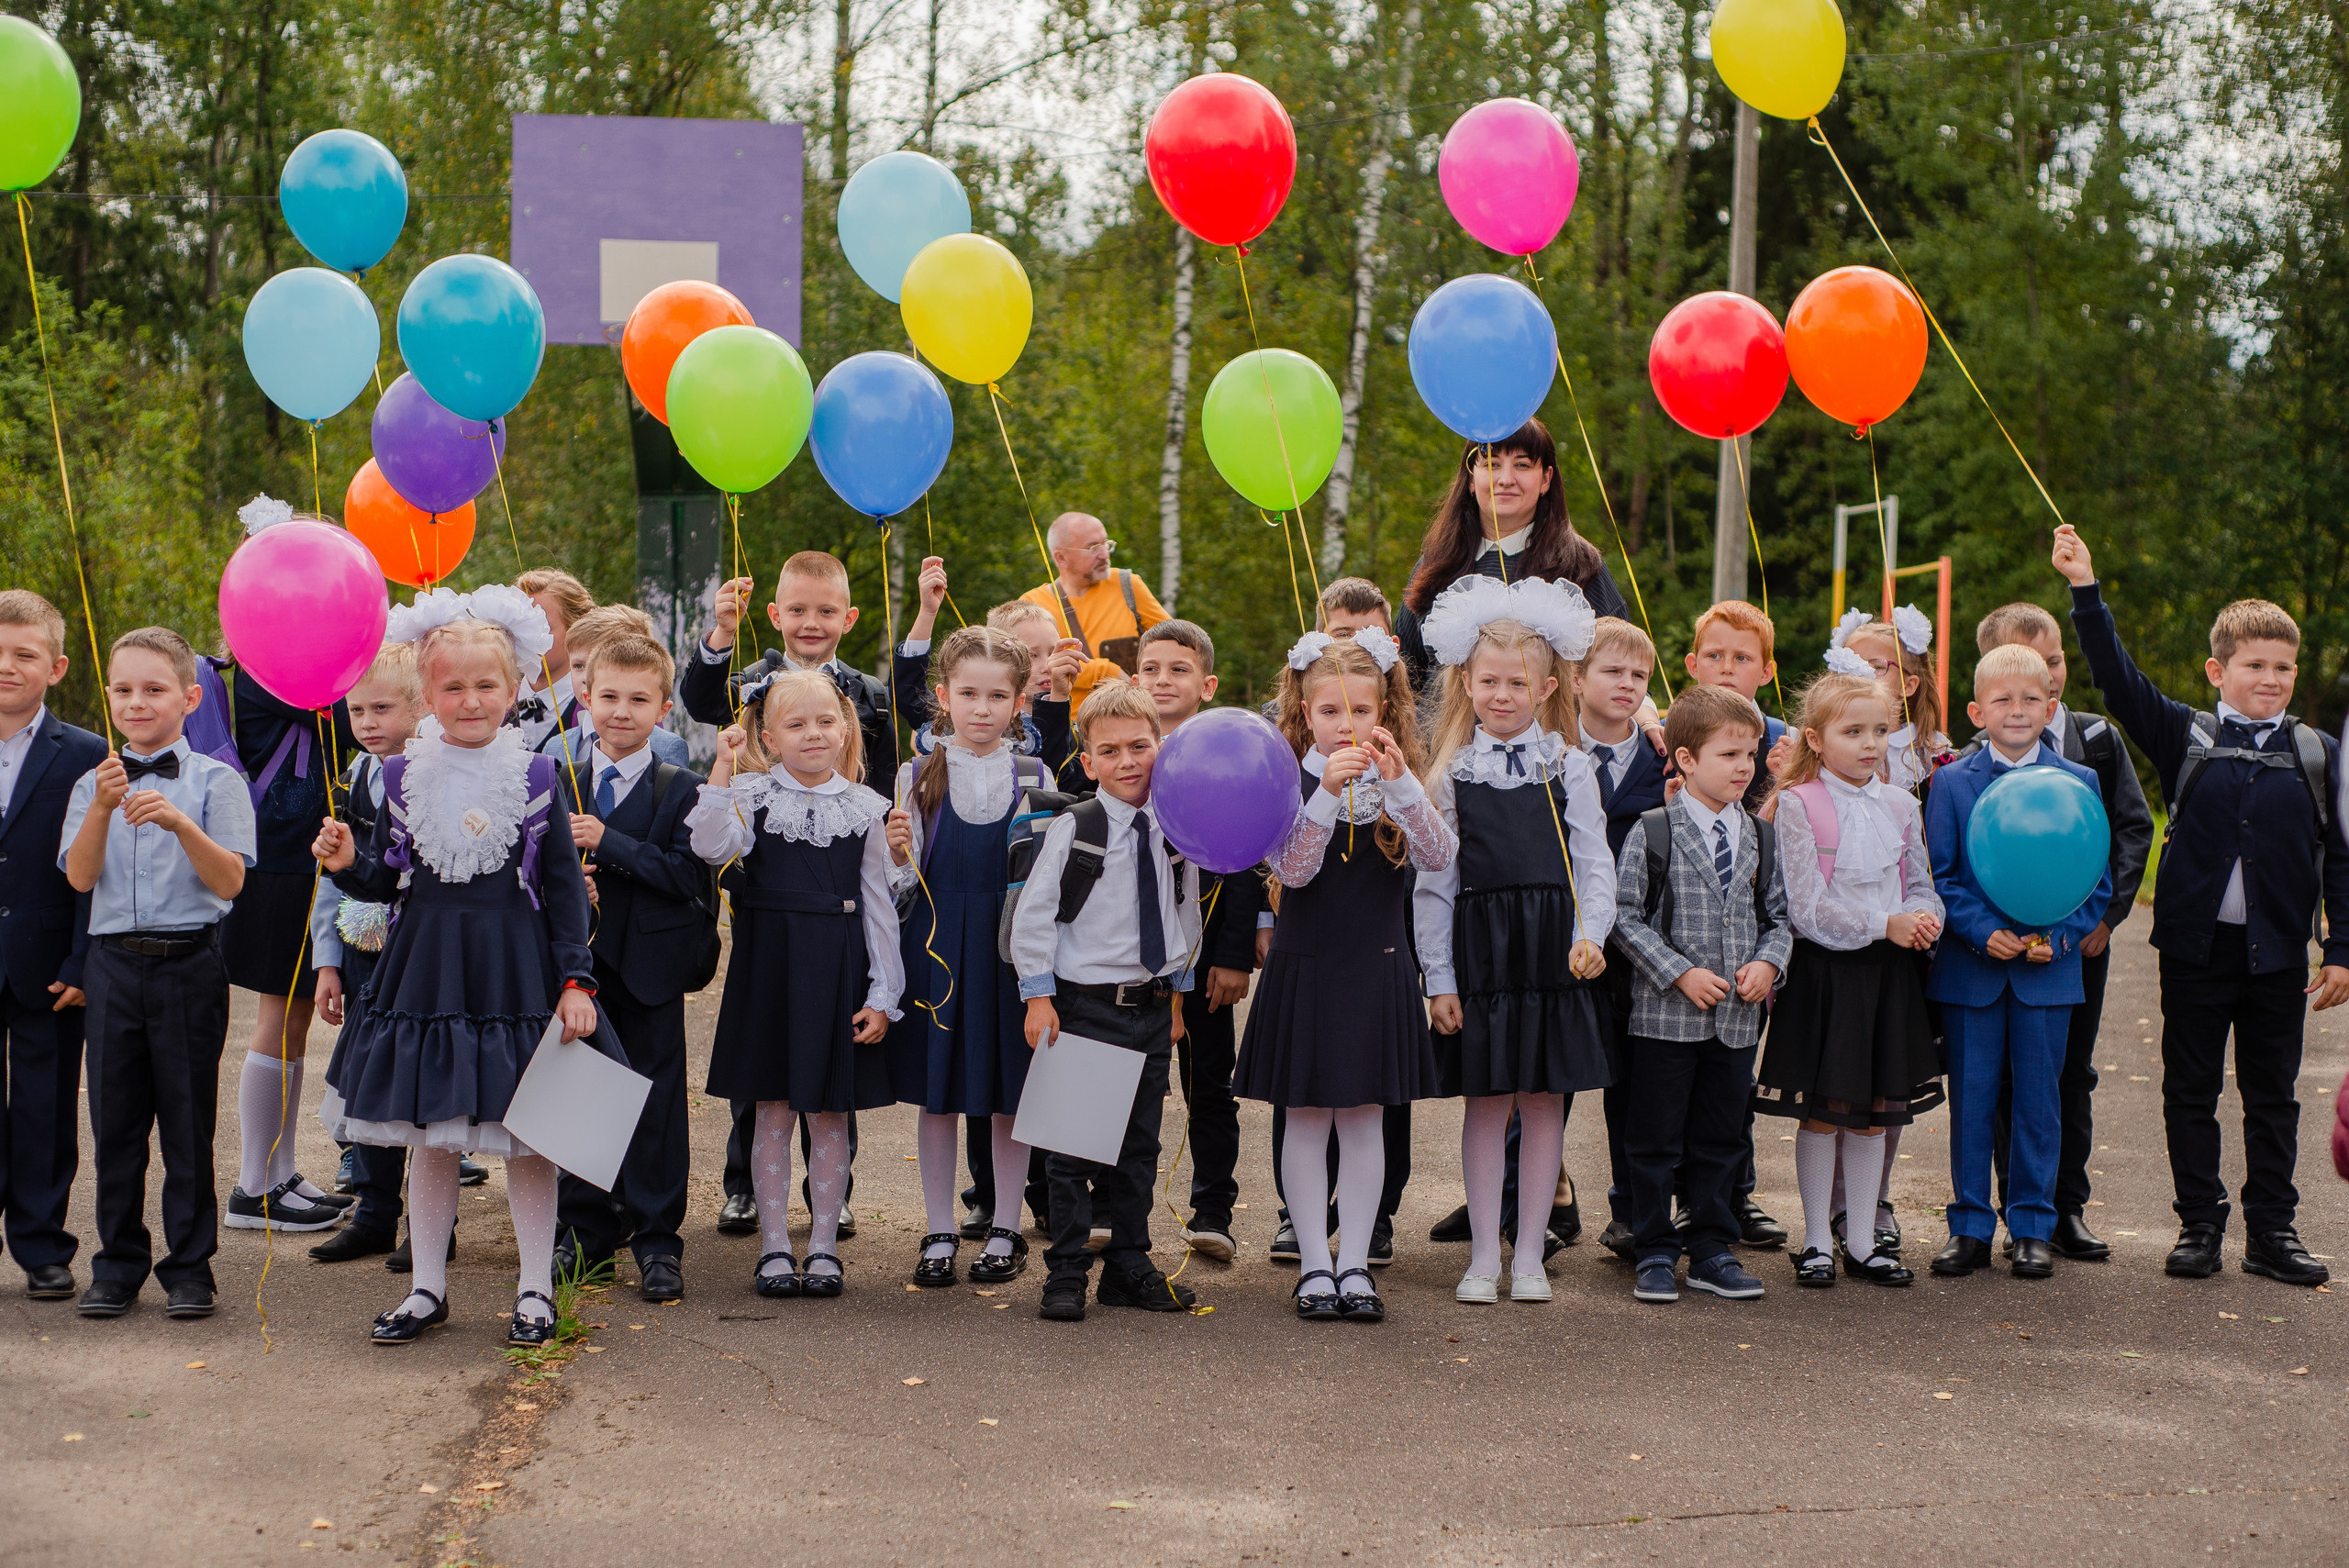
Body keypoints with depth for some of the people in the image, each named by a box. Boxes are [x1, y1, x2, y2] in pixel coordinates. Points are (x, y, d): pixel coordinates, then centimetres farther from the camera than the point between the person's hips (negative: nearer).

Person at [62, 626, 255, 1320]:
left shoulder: (215, 781, -1)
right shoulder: (93, 783, 8)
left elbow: (229, 880, -10)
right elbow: (80, 875, -4)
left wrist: (181, 824, -24)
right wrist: (103, 807, -19)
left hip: (189, 963, -3)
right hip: (114, 963, 3)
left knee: (188, 1125, 3)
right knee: (115, 1123, 8)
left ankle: (189, 1268, 13)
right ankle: (119, 1266, 19)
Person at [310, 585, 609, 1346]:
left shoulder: (538, 777, -2)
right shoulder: (402, 777, 4)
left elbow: (564, 886, 0)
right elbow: (386, 881, 8)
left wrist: (576, 980, -5)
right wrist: (347, 863, -13)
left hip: (516, 970, -2)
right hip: (426, 968, 2)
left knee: (526, 1136, 4)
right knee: (427, 1134, 8)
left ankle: (535, 1289, 15)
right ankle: (428, 1287, 20)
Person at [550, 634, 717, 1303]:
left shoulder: (680, 789, -5)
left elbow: (688, 876, -16)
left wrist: (607, 844, -23)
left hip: (650, 970, -4)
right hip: (579, 965, 4)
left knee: (656, 1101, 3)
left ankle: (657, 1239, 12)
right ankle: (586, 1231, 24)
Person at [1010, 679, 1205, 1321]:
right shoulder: (1073, 829, -10)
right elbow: (1031, 914, -9)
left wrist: (1176, 991, 16)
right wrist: (1038, 997, -11)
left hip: (1151, 1006, 5)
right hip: (1084, 1006, -4)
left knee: (1139, 1146, 11)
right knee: (1074, 1146, 0)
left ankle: (1129, 1267, 22)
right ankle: (1066, 1274, 9)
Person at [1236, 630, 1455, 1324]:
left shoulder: (1401, 784, 1)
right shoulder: (1289, 782, -6)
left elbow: (1439, 857, -15)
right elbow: (1293, 870, -19)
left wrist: (1400, 782, -27)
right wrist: (1328, 792, -30)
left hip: (1377, 972, 2)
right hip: (1305, 970, -2)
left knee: (1365, 1121, 7)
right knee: (1307, 1123, 4)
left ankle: (1355, 1263, 13)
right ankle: (1314, 1264, 12)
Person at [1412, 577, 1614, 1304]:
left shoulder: (1568, 766, 5)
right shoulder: (1450, 773, 5)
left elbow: (1593, 863, 4)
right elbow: (1432, 881, 5)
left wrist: (1590, 935, -13)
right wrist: (1437, 977, 0)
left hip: (1553, 950, 0)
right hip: (1480, 950, 0)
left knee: (1544, 1101, 5)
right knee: (1487, 1101, 3)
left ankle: (1530, 1256, 14)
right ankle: (1483, 1256, 12)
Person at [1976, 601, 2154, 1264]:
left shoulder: (2097, 740, 5)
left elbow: (2134, 826, 3)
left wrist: (2109, 909, -8)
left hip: (2084, 934, 3)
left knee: (2071, 1073, 9)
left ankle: (2067, 1208, 18)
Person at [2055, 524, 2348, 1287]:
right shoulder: (2185, 738, 0)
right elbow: (2118, 677, -7)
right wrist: (2086, 589, -14)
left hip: (2277, 952, 1)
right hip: (2196, 945, 0)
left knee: (2272, 1095, 9)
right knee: (2191, 1092, 7)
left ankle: (2273, 1230, 18)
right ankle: (2199, 1224, 17)